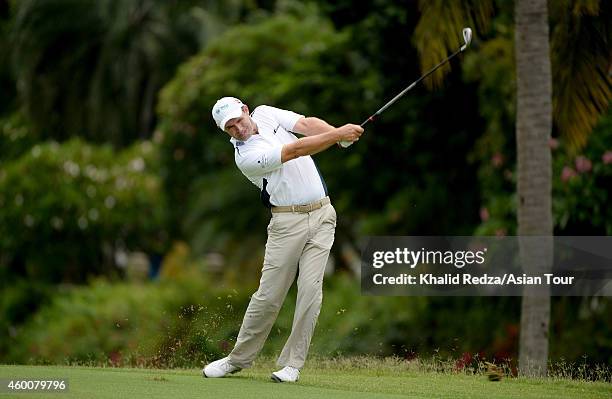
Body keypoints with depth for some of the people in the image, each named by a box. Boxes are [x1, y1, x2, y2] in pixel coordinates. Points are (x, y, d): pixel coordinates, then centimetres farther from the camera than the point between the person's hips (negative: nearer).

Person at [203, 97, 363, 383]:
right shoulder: (246, 157, -15)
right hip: (288, 223, -4)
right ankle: (239, 359, 14)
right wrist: (339, 134, -25)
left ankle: (292, 363, -1)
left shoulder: (266, 114, 5)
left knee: (311, 289, -6)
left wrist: (342, 134, -23)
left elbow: (307, 125, -5)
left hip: (321, 214, 4)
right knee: (269, 294, -3)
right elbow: (297, 150, -21)